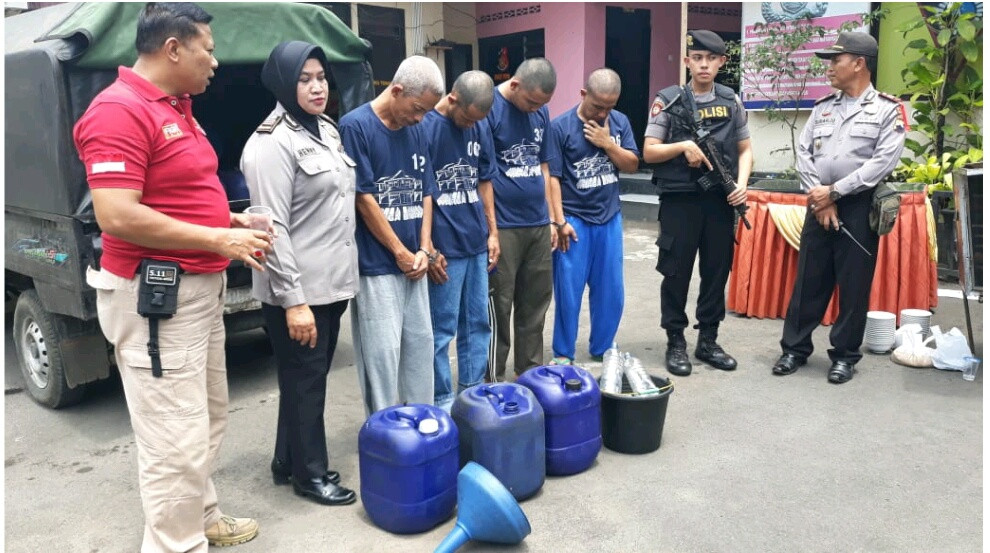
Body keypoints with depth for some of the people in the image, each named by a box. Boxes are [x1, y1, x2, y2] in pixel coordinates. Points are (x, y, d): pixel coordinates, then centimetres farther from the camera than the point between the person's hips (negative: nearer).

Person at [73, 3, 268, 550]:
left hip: (200, 288, 10)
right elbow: (117, 216, -26)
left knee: (208, 420, 22)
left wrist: (226, 219, 7)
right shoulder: (119, 110, -18)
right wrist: (219, 240, -22)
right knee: (177, 442, -3)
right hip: (155, 297, -10)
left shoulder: (177, 106, 13)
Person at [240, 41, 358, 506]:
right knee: (304, 379, 5)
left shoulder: (327, 130, 12)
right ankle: (310, 473, 22)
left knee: (313, 374, 17)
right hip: (298, 288, -9)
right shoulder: (272, 143, -15)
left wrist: (344, 273, 17)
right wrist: (293, 299, -22)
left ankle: (287, 461, 33)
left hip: (333, 281, 9)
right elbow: (274, 228, -20)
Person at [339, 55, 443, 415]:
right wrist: (401, 253, -8)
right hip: (377, 266, -7)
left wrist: (423, 250, 1)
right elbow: (364, 197, -13)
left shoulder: (416, 131, 9)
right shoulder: (356, 126, -11)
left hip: (414, 264, 7)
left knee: (421, 344, 14)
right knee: (382, 354, -2)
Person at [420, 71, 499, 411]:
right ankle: (441, 398, 17)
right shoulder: (424, 127, -12)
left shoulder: (480, 128, 7)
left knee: (478, 322, 14)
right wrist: (428, 249, -13)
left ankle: (474, 390, 28)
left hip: (477, 243, 7)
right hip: (444, 247, -6)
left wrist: (492, 232, 13)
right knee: (442, 328, 3)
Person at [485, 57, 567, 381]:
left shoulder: (541, 112, 10)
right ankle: (493, 381, 14)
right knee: (498, 307, 2)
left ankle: (531, 373, 27)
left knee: (535, 305, 13)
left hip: (539, 225, 7)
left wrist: (557, 220, 15)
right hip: (502, 227, -6)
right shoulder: (489, 108, -10)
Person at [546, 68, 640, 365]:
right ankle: (563, 354, 16)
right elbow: (552, 177, -9)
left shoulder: (620, 122, 4)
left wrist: (608, 144, -12)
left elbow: (632, 165, 4)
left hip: (610, 218, 5)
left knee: (611, 291, 11)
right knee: (568, 291, 2)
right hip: (574, 219, -4)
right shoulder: (560, 127, -9)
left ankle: (603, 349, 27)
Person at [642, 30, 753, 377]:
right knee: (676, 272, 2)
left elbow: (745, 149, 13)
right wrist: (683, 146, -18)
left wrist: (742, 183, -4)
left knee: (717, 271, 9)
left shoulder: (732, 102, 9)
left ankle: (708, 341, 22)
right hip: (680, 200, -3)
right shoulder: (668, 101, -1)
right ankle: (675, 343, 14)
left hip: (721, 201, 4)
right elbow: (649, 152, -3)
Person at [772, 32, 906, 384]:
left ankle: (845, 355, 16)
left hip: (859, 208, -4)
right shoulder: (822, 107, 12)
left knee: (854, 286, 3)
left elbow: (883, 161, -11)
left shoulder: (888, 109, -1)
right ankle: (795, 348, 17)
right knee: (808, 280, 7)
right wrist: (819, 199, -7)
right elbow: (803, 153, 6)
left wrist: (834, 192, -13)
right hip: (819, 206, 4)